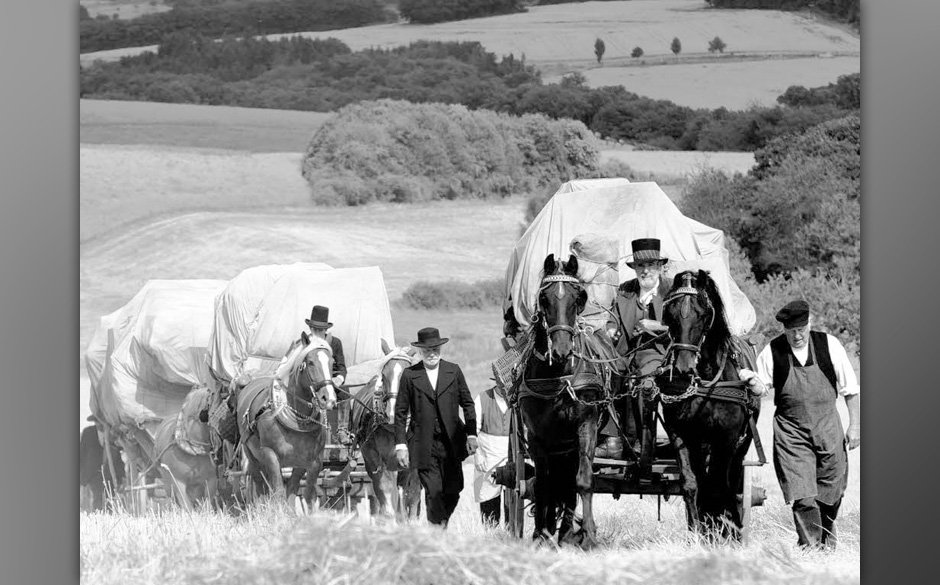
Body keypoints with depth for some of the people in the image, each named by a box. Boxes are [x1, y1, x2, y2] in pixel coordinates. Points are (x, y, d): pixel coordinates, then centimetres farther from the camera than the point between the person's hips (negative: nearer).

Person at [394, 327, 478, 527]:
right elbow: (400, 413, 2)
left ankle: (442, 524, 27)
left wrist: (472, 435, 3)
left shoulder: (453, 371, 7)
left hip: (452, 443, 2)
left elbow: (467, 404, 11)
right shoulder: (409, 375, 1)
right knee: (433, 492, -8)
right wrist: (400, 444, -4)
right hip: (425, 446, -2)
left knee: (453, 491, 4)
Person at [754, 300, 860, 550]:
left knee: (831, 493, 12)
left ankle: (827, 544, 35)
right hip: (790, 433, -2)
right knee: (802, 498, -12)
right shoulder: (771, 353, -8)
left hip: (828, 428, 2)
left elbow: (850, 388, 3)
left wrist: (854, 425, 1)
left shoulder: (829, 346, -4)